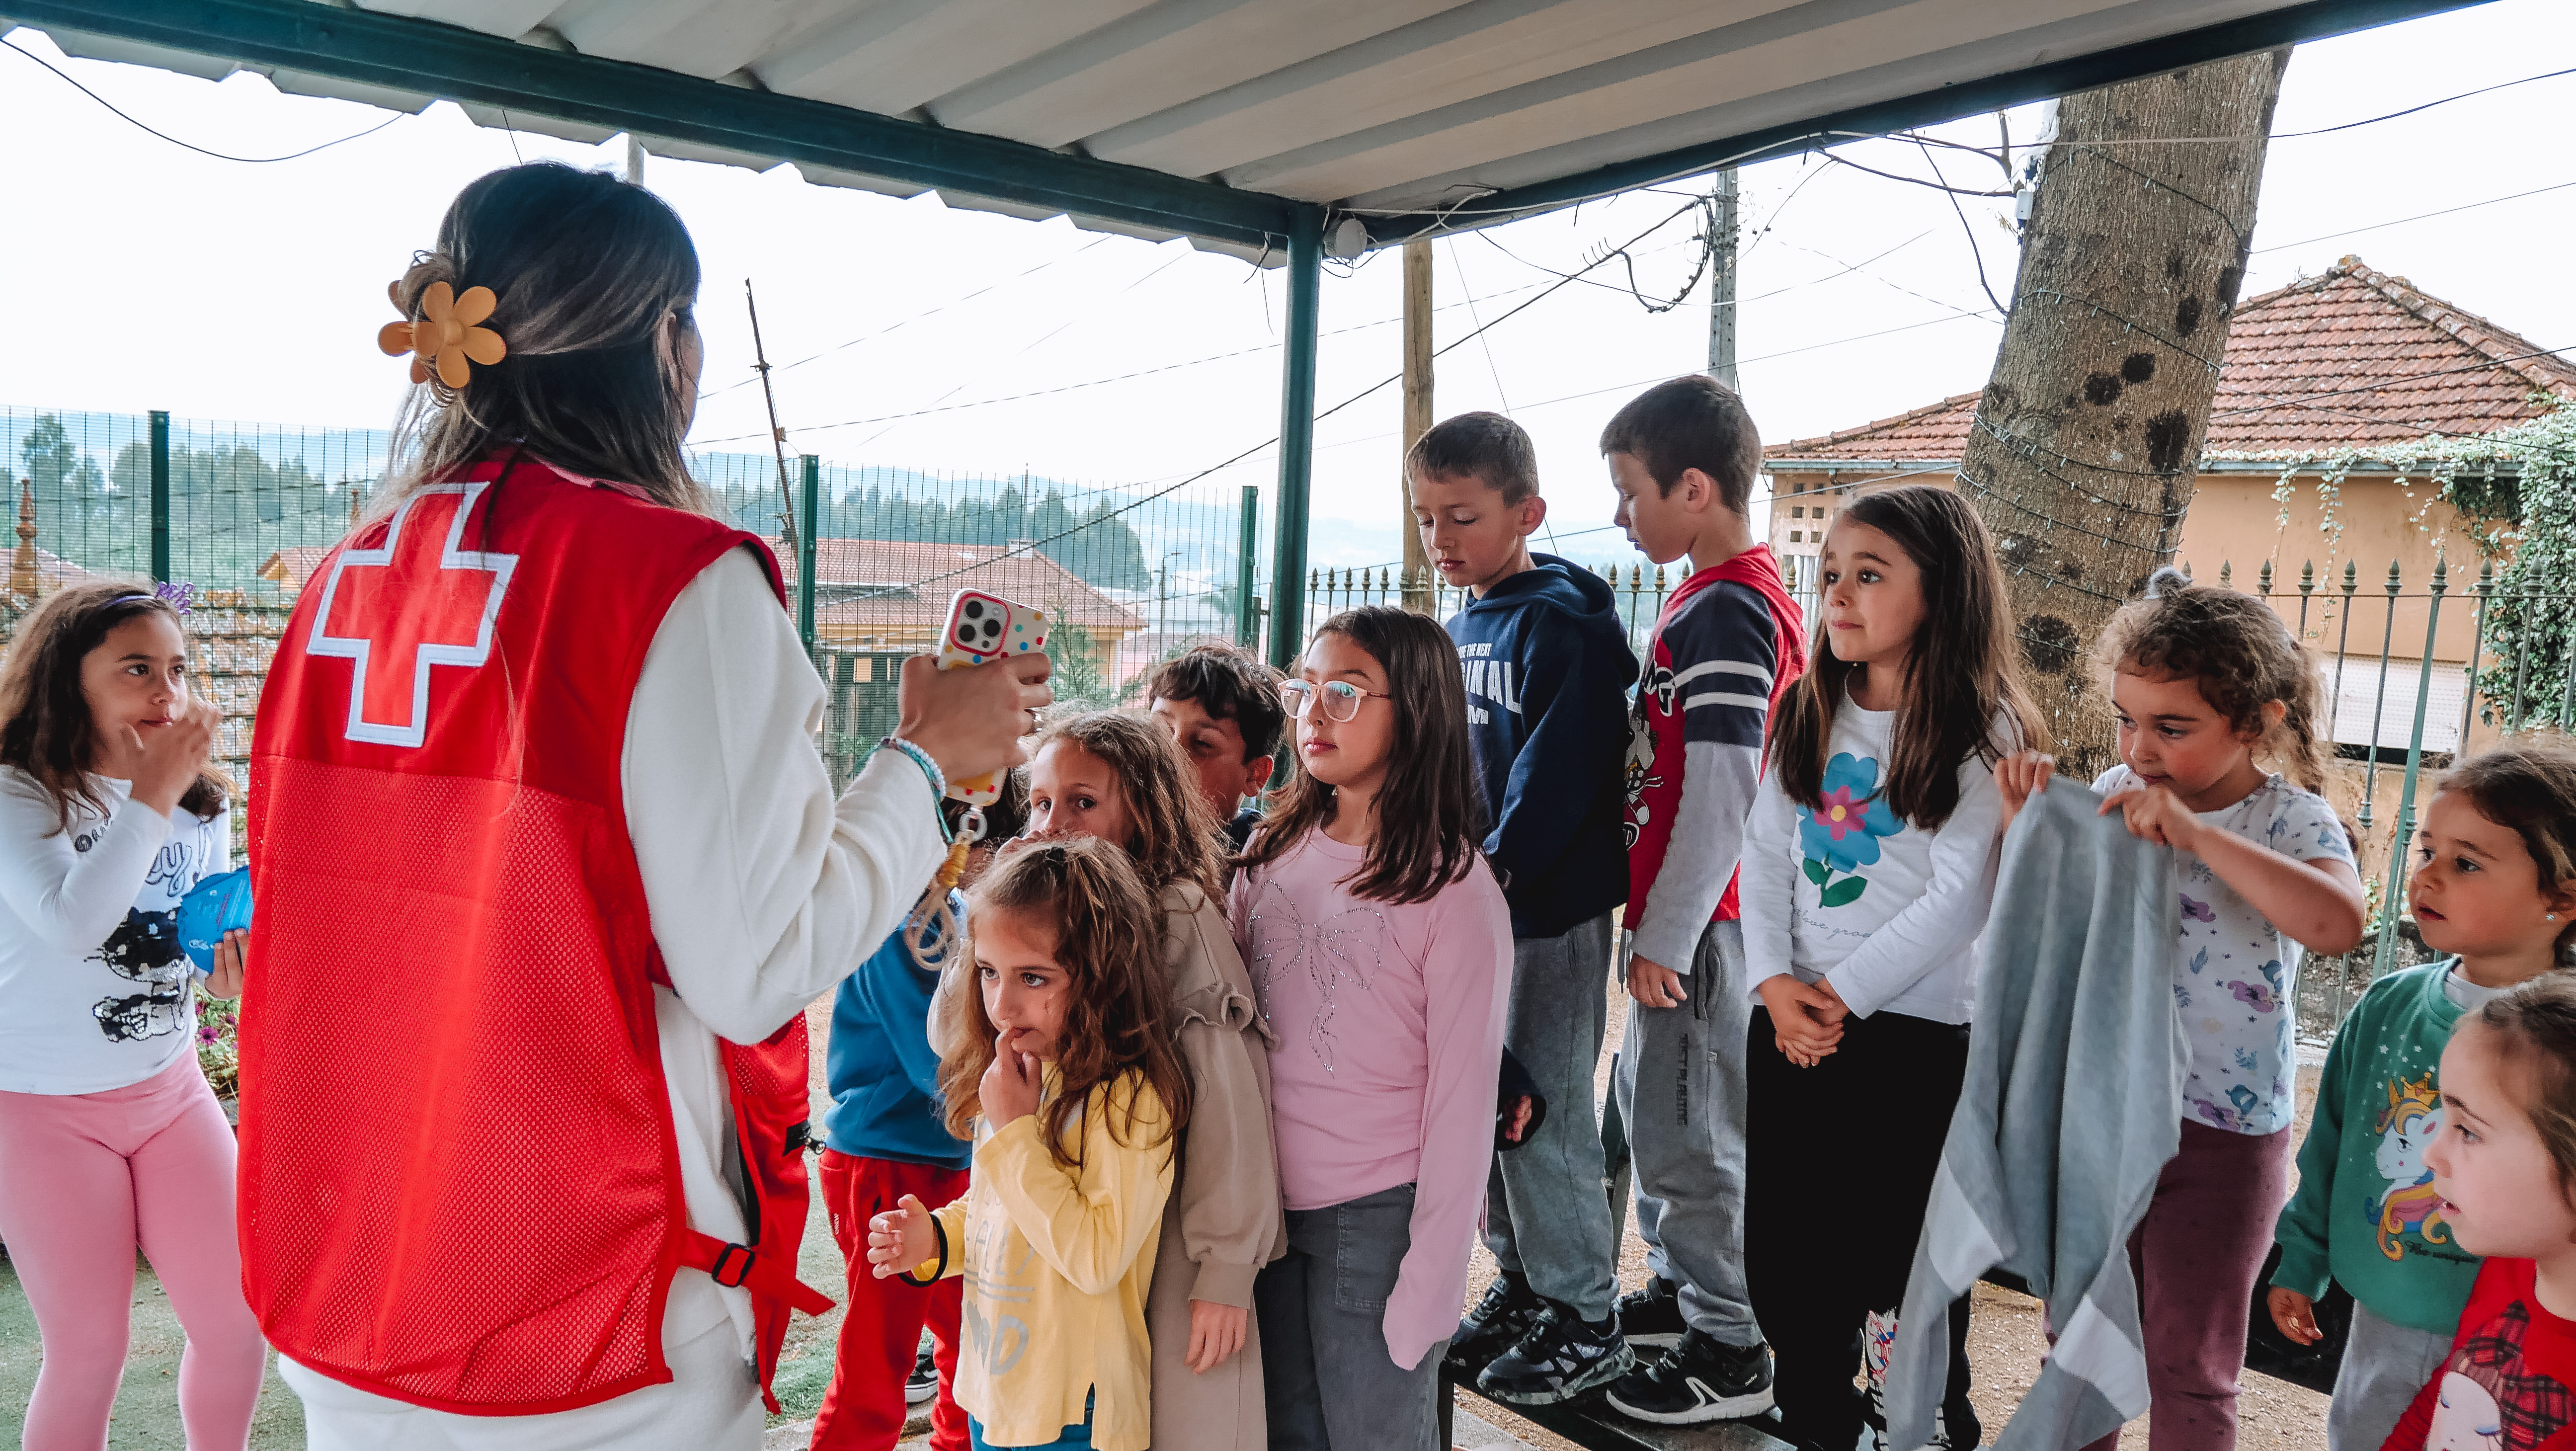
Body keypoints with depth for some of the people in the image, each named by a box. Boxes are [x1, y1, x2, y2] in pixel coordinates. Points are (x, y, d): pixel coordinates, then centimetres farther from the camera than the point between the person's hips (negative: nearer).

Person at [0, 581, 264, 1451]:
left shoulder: (201, 803, 3)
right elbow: (71, 923, -31)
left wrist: (236, 963, -11)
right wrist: (151, 795, -27)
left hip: (171, 1088, 5)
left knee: (237, 1321, 7)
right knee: (88, 1351, 3)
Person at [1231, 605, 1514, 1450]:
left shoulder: (1454, 891, -14)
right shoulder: (1275, 852, 2)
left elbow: (1463, 1101, -12)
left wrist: (1430, 1281, -12)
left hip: (1374, 1219, -5)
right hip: (1268, 1205, 5)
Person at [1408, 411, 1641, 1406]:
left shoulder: (1565, 623, -15)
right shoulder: (1463, 624, 11)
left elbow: (1560, 774, -22)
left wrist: (1495, 868, -22)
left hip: (1551, 906, -8)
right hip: (1475, 900, 8)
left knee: (1542, 1110, 0)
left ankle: (1584, 1322, 16)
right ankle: (1521, 1285, 31)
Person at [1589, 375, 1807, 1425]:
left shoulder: (1721, 612, -19)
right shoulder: (1736, 598, 12)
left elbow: (1722, 793, -23)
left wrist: (1666, 937, -19)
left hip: (1703, 919, -10)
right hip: (1687, 913, 10)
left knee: (1692, 1127, 1)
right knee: (1648, 1099, 21)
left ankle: (1733, 1353, 16)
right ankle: (1681, 1290, 38)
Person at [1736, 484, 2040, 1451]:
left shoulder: (1982, 734, -9)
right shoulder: (1808, 715, 7)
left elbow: (1959, 897, -15)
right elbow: (1764, 852, 5)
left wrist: (1844, 994, -15)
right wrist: (1774, 982, -7)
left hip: (1917, 1035, -5)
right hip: (1789, 1026, 6)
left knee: (1894, 1255, 5)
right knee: (1783, 1245, 13)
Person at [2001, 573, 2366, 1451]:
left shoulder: (2290, 819, -13)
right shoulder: (2112, 795, -2)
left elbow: (2338, 924, -34)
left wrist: (2196, 831, -36)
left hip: (2220, 1139, -4)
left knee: (2188, 1370, 13)